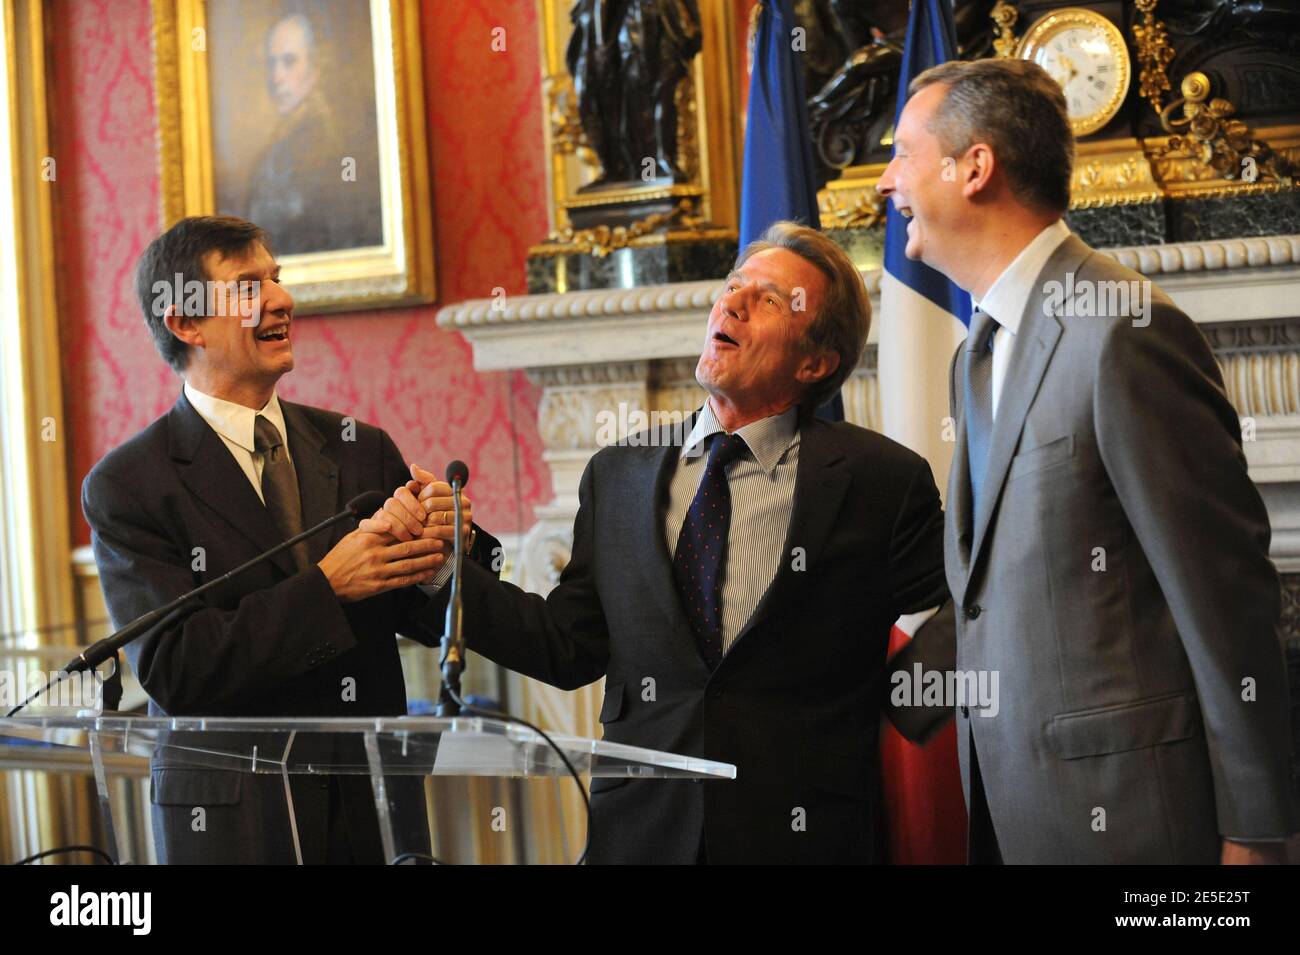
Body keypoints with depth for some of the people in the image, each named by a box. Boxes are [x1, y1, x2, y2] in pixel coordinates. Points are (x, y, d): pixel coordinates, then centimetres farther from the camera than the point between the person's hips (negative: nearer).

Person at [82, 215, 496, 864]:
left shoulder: (361, 450, 5)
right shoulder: (127, 487, -7)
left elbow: (429, 620, 5)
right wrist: (327, 585, -22)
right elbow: (172, 669, -16)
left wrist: (444, 555, -17)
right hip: (232, 823, -3)